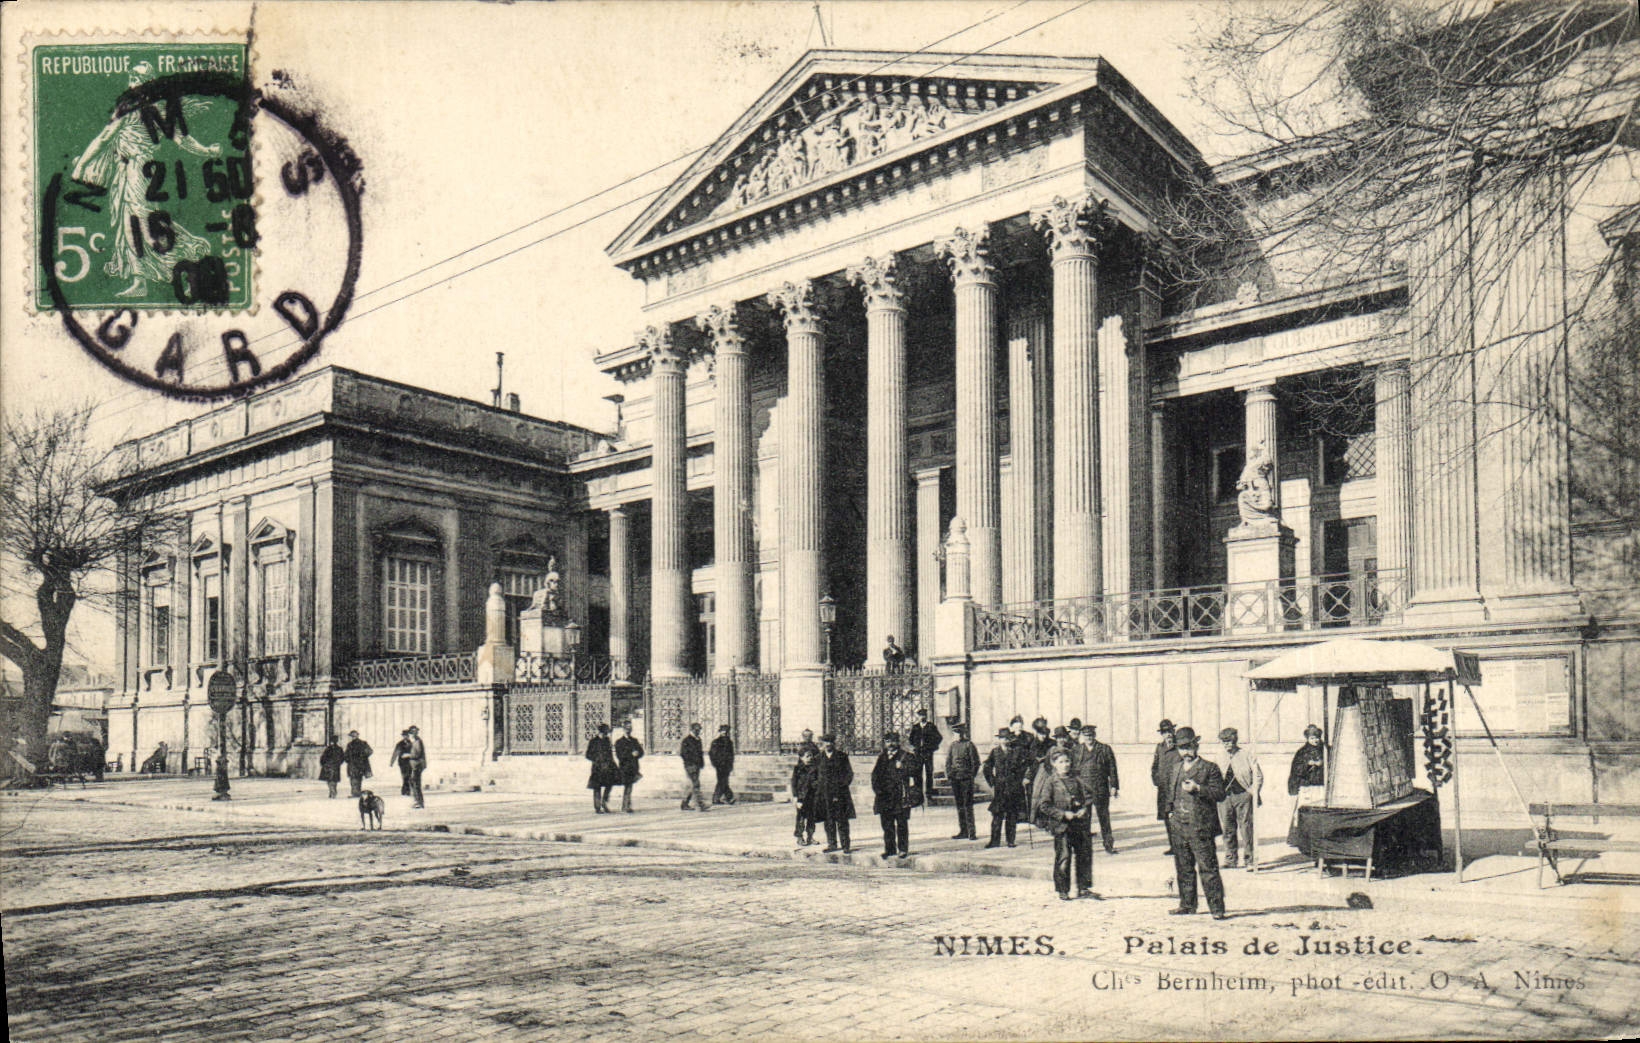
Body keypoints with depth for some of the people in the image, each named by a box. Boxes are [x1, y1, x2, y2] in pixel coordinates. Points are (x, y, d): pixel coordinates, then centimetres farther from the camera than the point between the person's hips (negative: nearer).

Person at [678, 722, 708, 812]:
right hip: (690, 765, -9)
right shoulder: (687, 740, -9)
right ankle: (700, 804, -18)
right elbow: (683, 753, -13)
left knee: (692, 785, 10)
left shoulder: (698, 740, 16)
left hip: (697, 765, 9)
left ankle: (684, 805, 16)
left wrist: (702, 762, 12)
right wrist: (689, 762, -15)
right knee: (695, 784, -14)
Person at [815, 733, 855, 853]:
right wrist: (817, 786, 8)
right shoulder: (819, 758, 10)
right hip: (825, 794, 2)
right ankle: (832, 844, 13)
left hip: (840, 793, -2)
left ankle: (845, 845, 2)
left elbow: (849, 773, 7)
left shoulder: (842, 756, 5)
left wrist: (843, 784, -4)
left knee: (842, 820, -2)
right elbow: (814, 774, 20)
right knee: (829, 820, 4)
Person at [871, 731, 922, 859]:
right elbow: (875, 774, 18)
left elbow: (915, 770, -2)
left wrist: (902, 767, -12)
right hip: (885, 795, 4)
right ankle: (889, 849, 12)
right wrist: (876, 788, 7)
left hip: (901, 795, -4)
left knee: (902, 823, -2)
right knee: (887, 824, 5)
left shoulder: (906, 756, 5)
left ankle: (903, 849, 4)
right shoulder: (881, 757, 17)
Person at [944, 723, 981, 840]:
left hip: (966, 778, -5)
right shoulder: (952, 746, 13)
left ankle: (971, 832, -5)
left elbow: (976, 762, -2)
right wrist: (948, 775, 6)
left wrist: (971, 775, -7)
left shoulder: (969, 745, -2)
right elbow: (948, 762, 17)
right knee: (959, 805, 9)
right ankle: (963, 831, 15)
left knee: (968, 805, -7)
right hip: (955, 779, 5)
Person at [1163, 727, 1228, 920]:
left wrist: (1198, 788, -20)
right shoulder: (1175, 769, 17)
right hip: (1179, 827, 6)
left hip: (1201, 828, -6)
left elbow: (1220, 793, -10)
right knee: (1184, 868, 12)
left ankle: (1217, 907, -1)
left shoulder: (1209, 768, -2)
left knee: (1208, 868, -6)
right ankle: (1187, 905, 21)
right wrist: (1171, 812, 14)